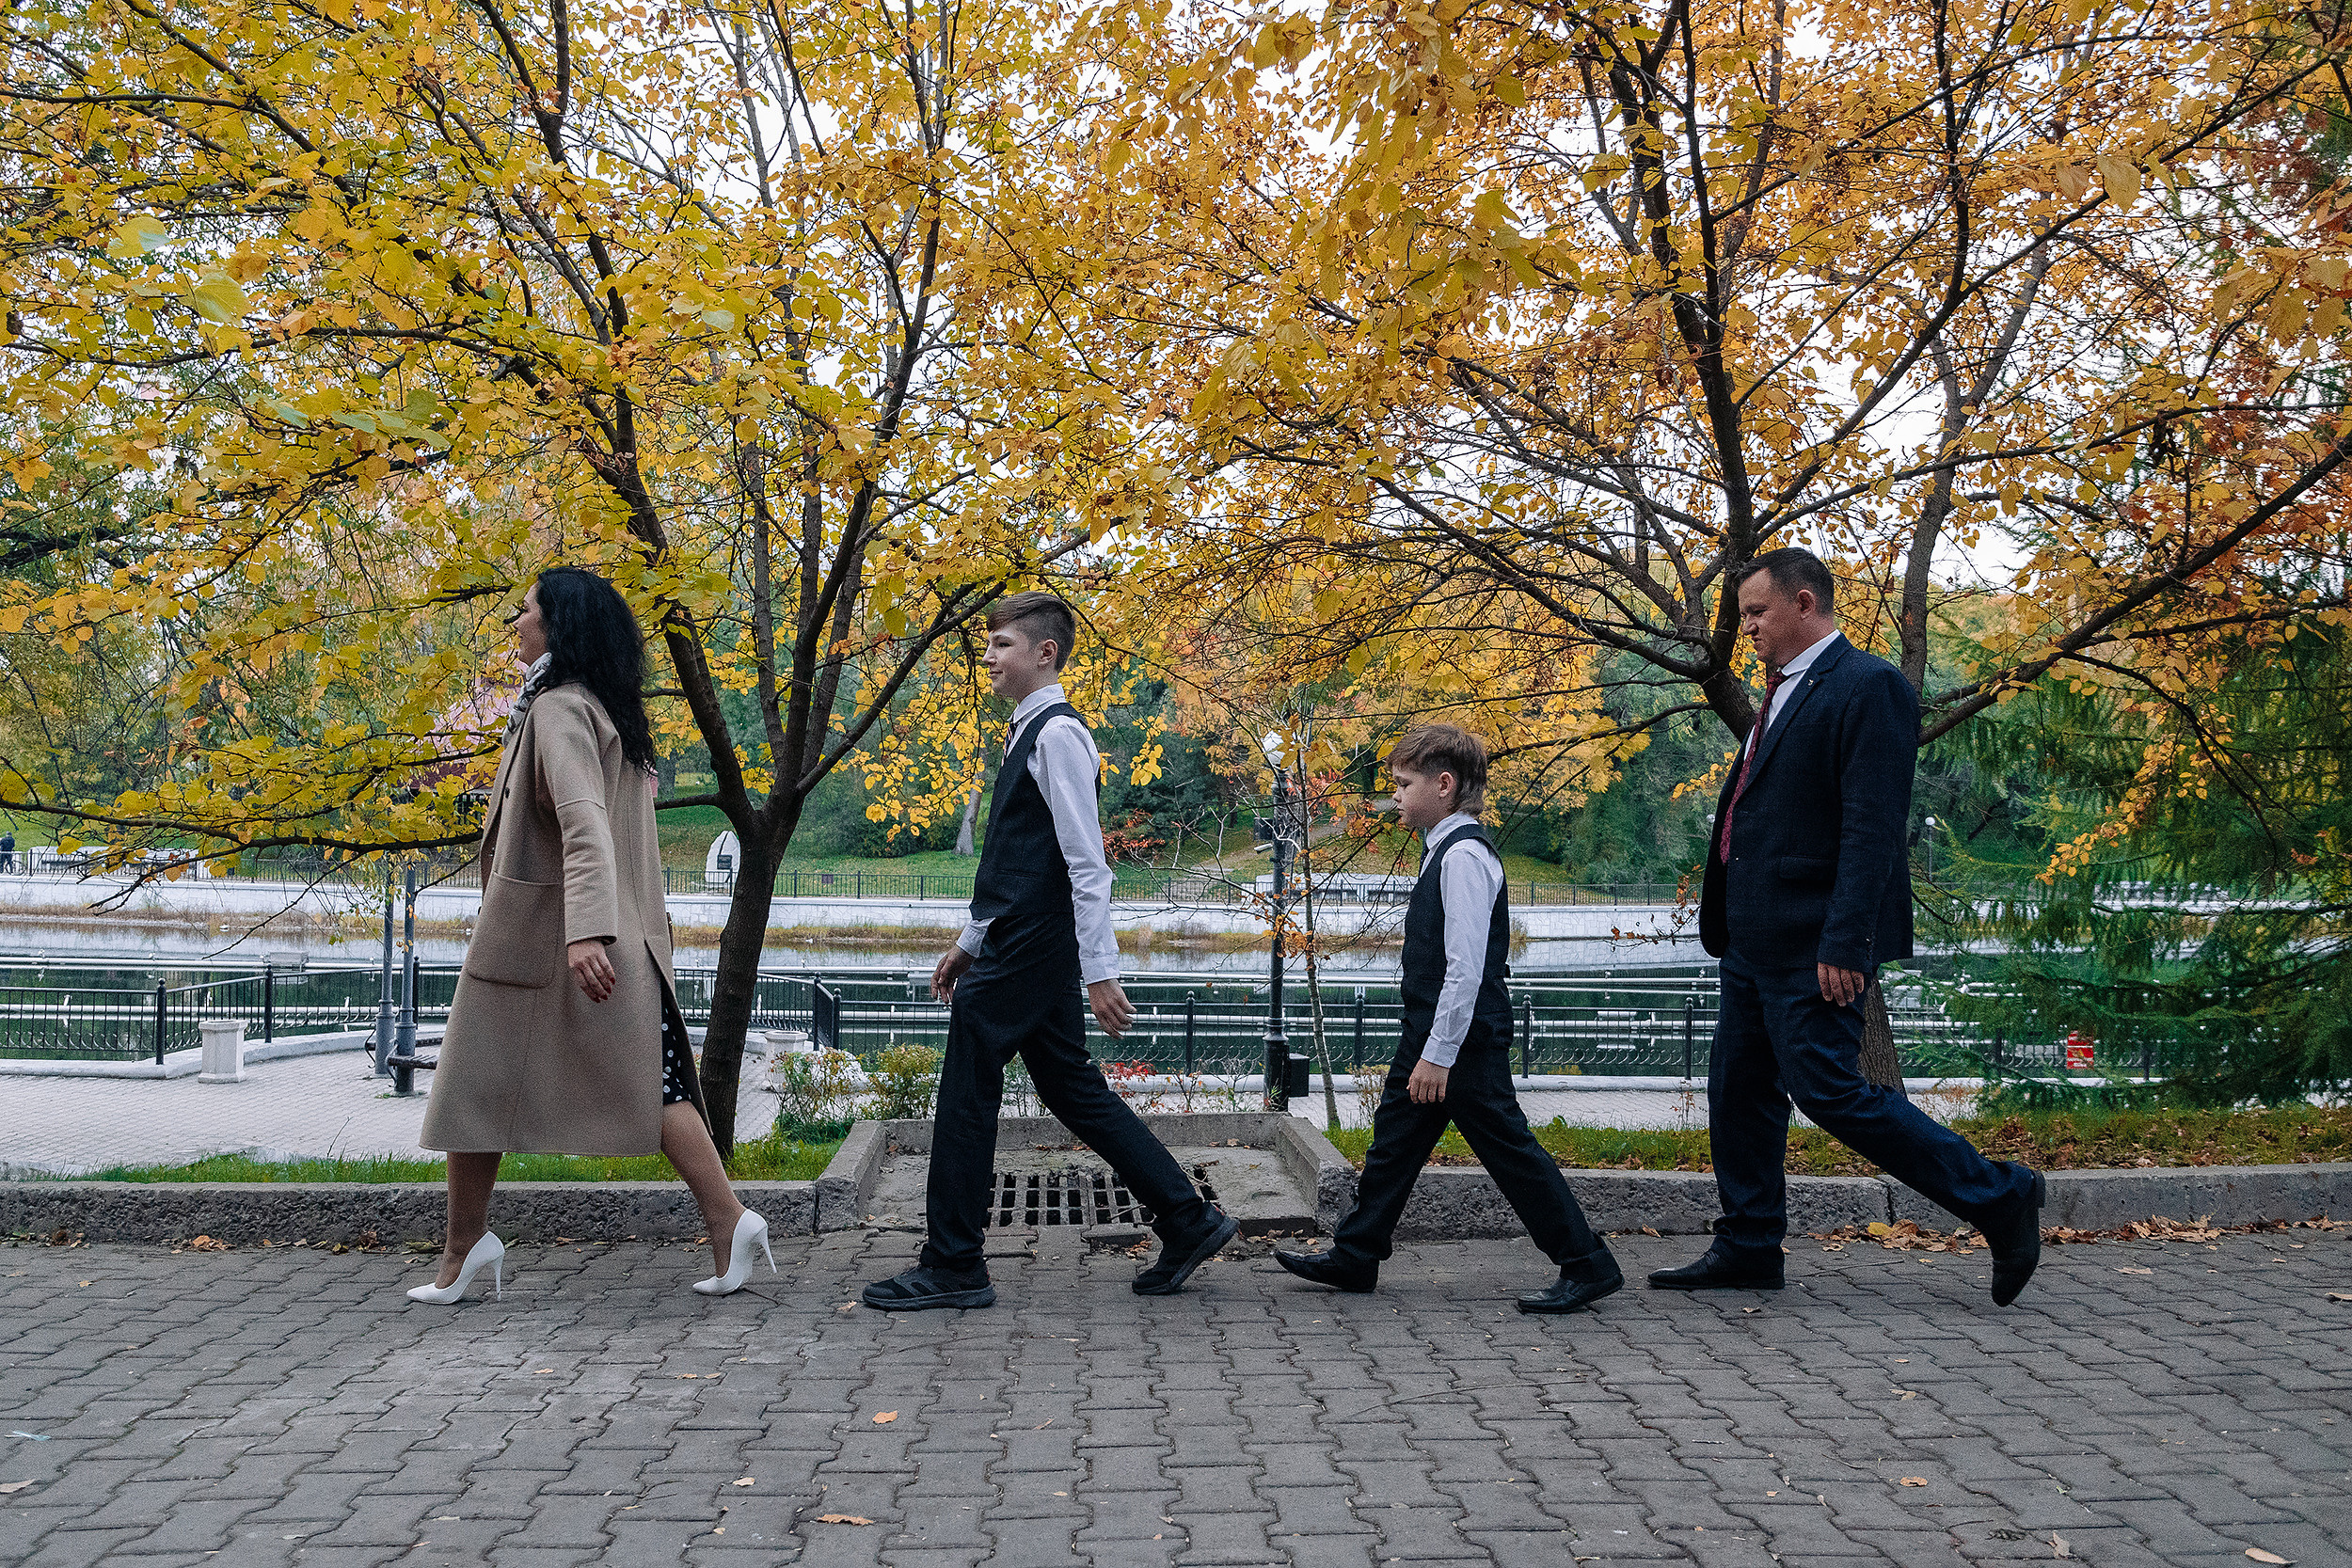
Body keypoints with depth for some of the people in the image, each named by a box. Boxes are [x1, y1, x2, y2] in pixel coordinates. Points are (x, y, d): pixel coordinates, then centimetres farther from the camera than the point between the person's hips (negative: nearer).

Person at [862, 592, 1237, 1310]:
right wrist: (971, 941, 25)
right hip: (1021, 947, 10)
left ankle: (952, 1266, 9)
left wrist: (1101, 972, -22)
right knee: (1071, 1089, 13)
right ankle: (1189, 1222, 18)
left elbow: (1087, 863, -19)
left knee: (967, 1093, -2)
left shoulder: (1058, 735, -14)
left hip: (1028, 953, -10)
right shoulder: (1033, 734, 17)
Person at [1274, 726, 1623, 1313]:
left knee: (1508, 1148, -3)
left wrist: (1439, 1054, -23)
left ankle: (1587, 1265, 7)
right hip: (1433, 1031, 10)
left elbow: (1467, 967, -24)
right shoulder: (1447, 850, 12)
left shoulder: (1464, 856, -19)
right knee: (1396, 1136, 15)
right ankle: (1353, 1258, 26)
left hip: (1465, 1038, -10)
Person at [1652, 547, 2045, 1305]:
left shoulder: (1868, 686, -12)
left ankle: (1997, 1198, 4)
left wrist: (1845, 942, -25)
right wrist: (1724, 921, 18)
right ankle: (1747, 1249, 24)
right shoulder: (1785, 692, 18)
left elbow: (1873, 827, -20)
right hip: (1756, 940, 10)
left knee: (1829, 1090, -9)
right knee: (1739, 1089, 13)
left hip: (1813, 942, -10)